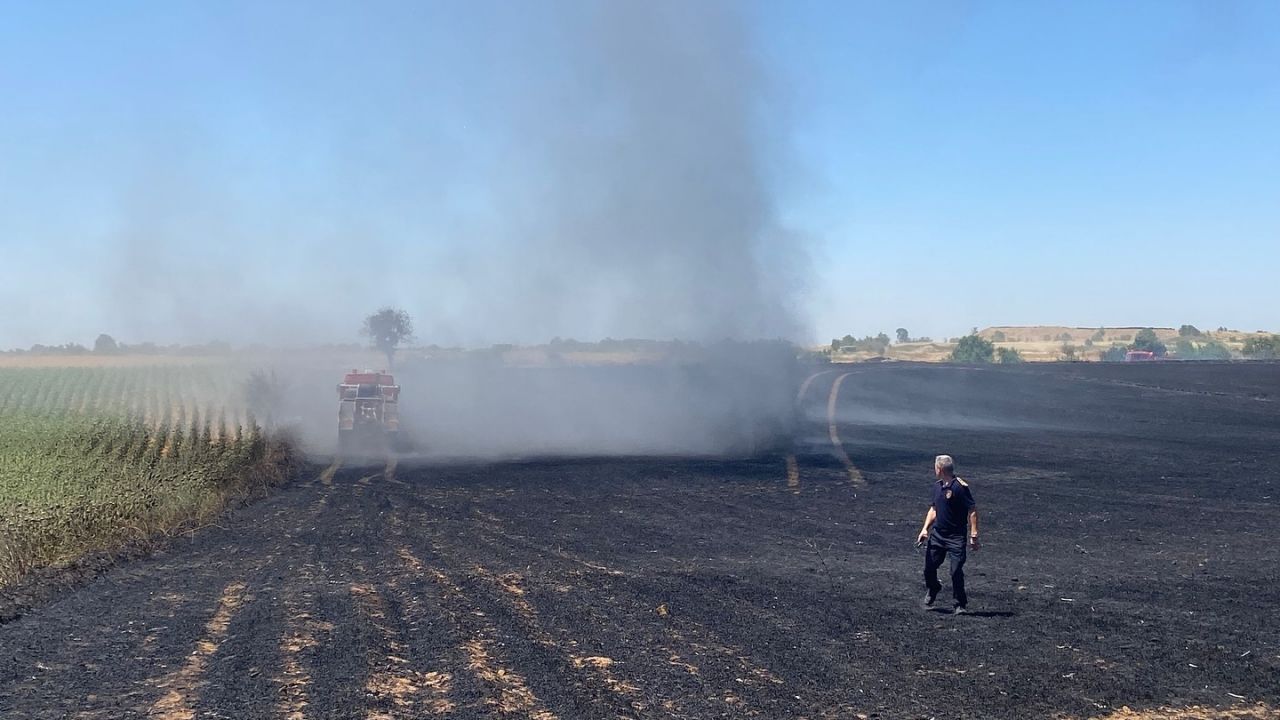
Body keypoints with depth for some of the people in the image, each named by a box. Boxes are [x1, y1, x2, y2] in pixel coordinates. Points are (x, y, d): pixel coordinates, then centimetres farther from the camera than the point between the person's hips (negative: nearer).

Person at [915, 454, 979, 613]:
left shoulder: (960, 487, -13)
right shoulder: (937, 486, 10)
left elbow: (973, 510, -13)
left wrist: (973, 536, -17)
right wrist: (925, 529, 9)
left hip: (956, 537, -7)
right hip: (937, 535, 7)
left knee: (956, 571, -8)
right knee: (929, 567, 9)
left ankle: (960, 605, 8)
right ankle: (933, 590, 38)